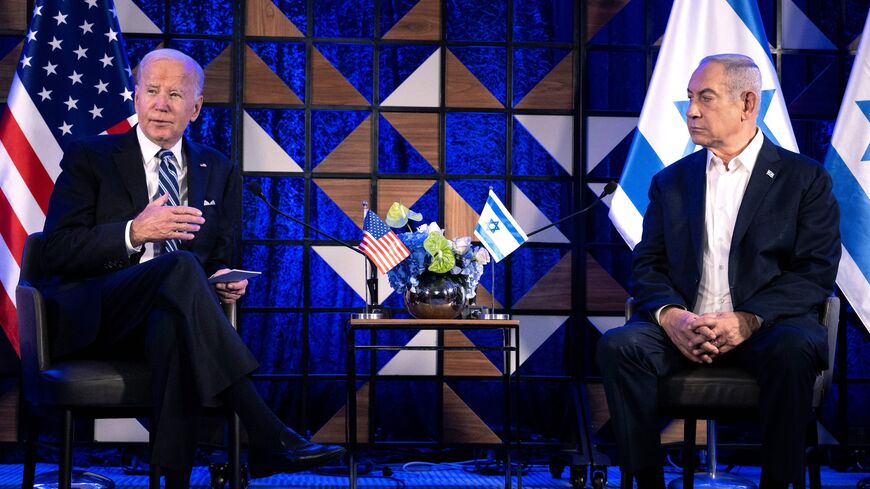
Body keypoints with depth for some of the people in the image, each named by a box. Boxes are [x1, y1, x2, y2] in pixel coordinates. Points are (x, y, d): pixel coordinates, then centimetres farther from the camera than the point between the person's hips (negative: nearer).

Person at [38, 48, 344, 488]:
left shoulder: (219, 172, 19)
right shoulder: (89, 158, 8)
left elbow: (219, 261, 19)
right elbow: (56, 251, -3)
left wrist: (225, 279, -7)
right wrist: (134, 232, -18)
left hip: (166, 316, 2)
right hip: (92, 320, -2)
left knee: (172, 326, -38)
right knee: (180, 266, -34)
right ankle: (267, 436, -40)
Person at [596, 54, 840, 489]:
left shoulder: (804, 179, 6)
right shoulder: (671, 182, 17)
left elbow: (816, 272, -4)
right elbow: (647, 264, 9)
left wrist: (748, 320, -19)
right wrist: (671, 316, -14)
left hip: (767, 326, -3)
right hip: (684, 326, 3)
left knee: (794, 351, -36)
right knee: (618, 347, -26)